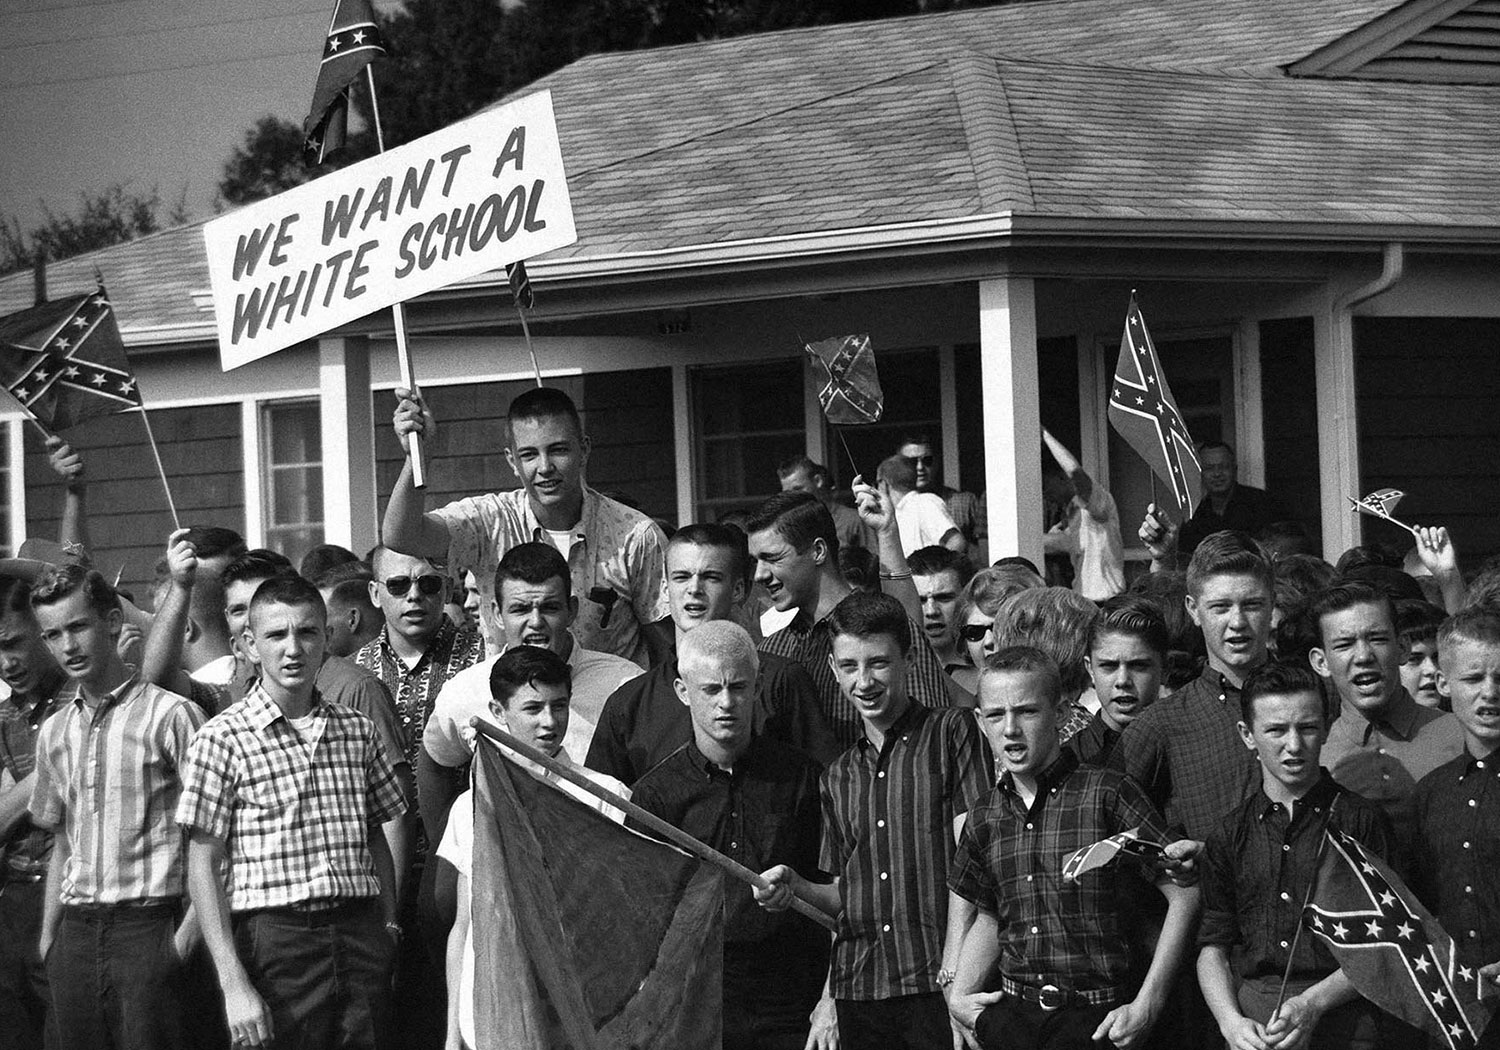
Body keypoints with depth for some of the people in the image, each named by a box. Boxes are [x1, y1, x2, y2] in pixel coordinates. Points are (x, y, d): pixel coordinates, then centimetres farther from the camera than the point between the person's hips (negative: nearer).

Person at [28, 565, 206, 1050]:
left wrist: (189, 933, -14)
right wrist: (48, 939, 14)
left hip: (147, 924, -6)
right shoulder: (54, 731, 14)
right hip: (76, 932, 6)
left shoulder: (171, 715, -6)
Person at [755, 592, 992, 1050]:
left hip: (935, 984, -5)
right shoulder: (838, 775, 19)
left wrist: (957, 971, -12)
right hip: (858, 991, 5)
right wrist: (794, 886, 0)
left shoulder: (952, 732, 2)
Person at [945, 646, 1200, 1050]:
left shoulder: (1107, 794, -7)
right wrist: (959, 995, 9)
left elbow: (1185, 896, -8)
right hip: (1010, 1016, 5)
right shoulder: (984, 818, 10)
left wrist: (1146, 1007, -11)